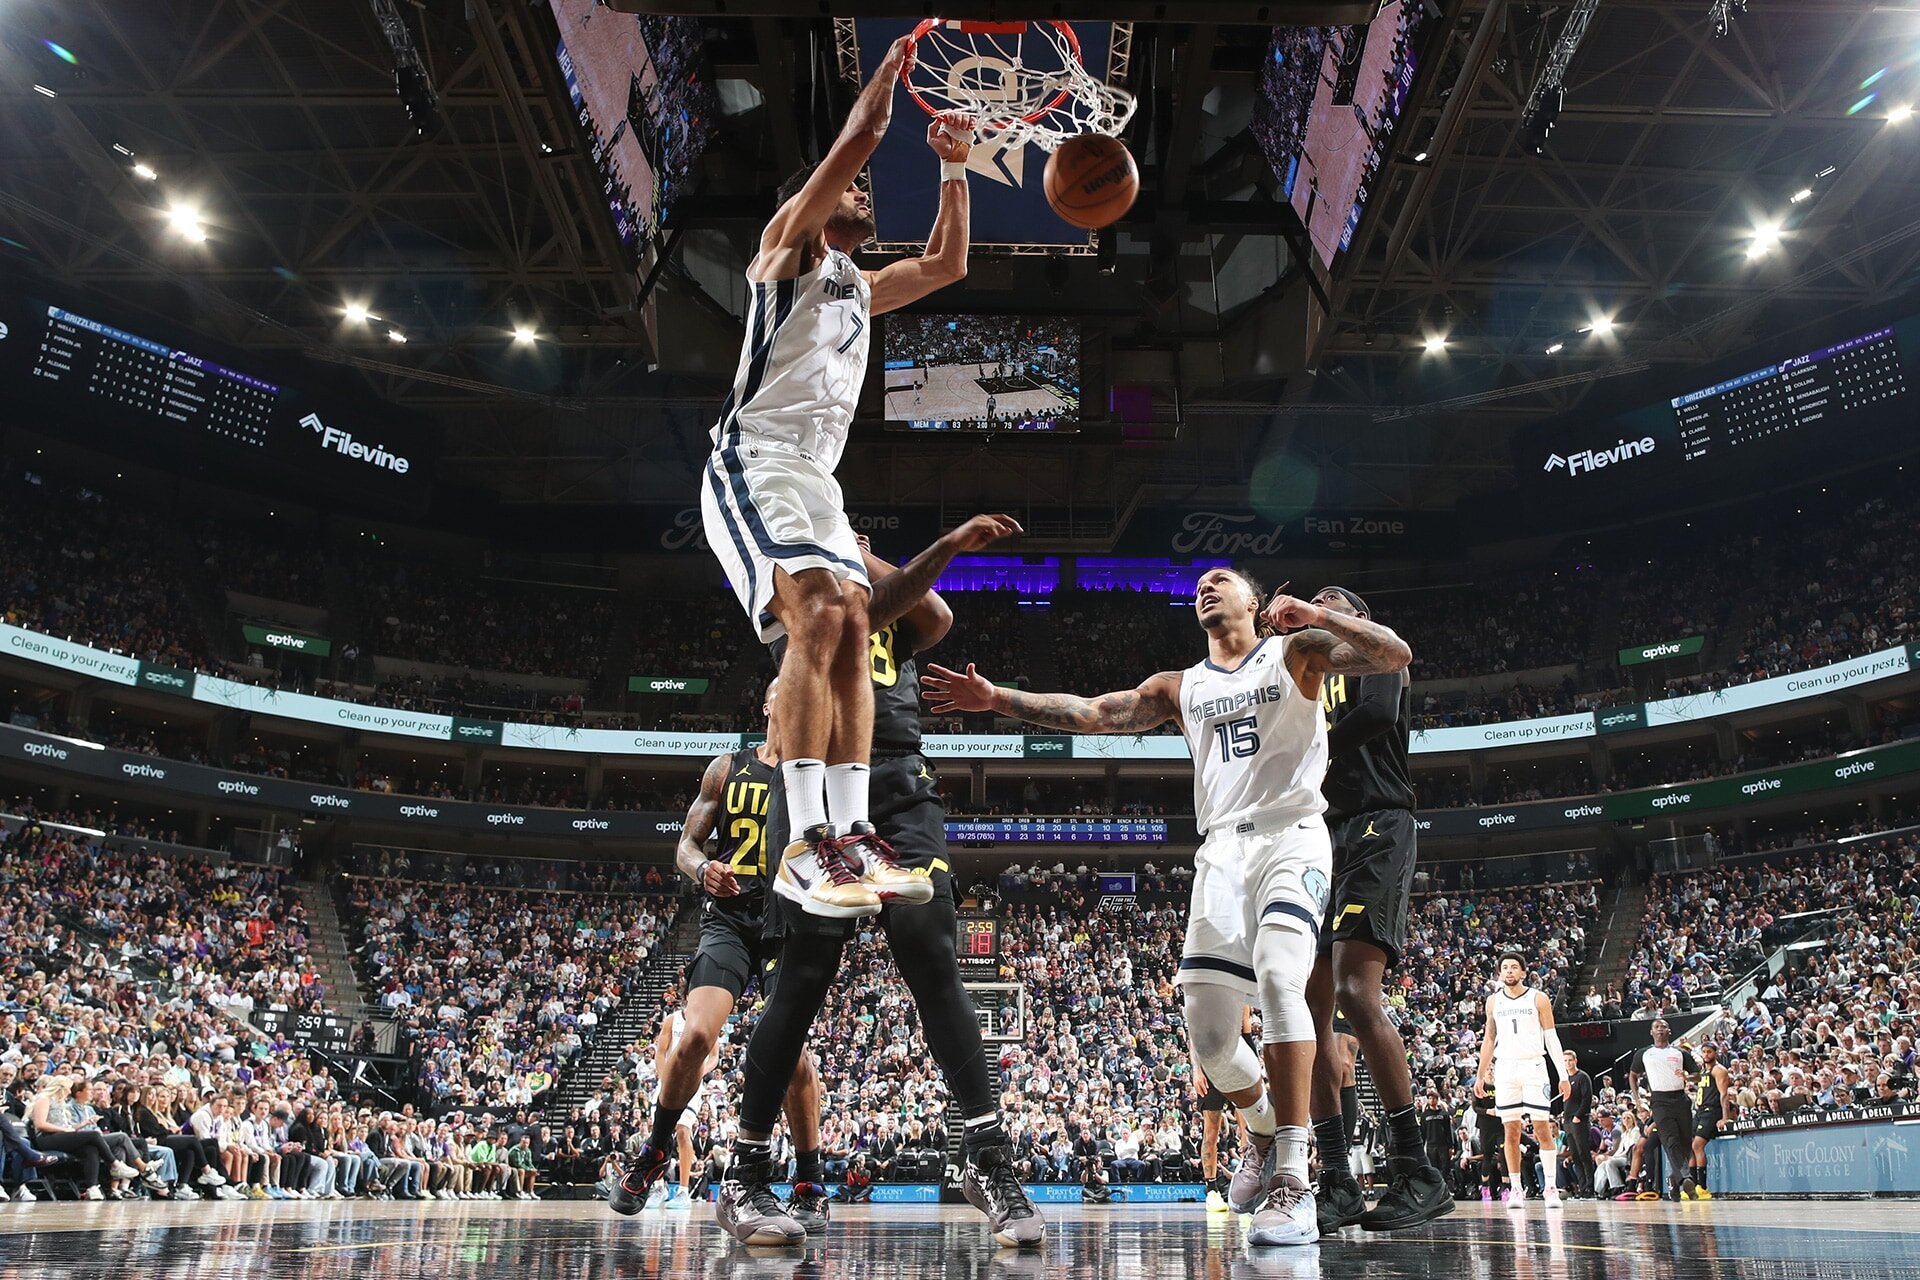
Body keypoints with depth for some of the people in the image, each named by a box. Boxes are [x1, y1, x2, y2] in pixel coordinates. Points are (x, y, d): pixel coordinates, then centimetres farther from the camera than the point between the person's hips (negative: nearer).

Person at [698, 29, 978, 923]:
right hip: (755, 465, -8)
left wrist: (953, 169, 25)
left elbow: (946, 264, 29)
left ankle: (849, 837, -6)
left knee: (852, 631, -5)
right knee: (816, 617, -25)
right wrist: (899, 60, 4)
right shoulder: (785, 247, 4)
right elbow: (857, 137, -5)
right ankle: (806, 846, -28)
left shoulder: (862, 287, 26)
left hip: (818, 479, 9)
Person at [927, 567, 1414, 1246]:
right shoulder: (1180, 687, 19)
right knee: (1208, 1035, -2)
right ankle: (1264, 1129, 29)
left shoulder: (1296, 652, 8)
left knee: (1277, 973, -31)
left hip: (1291, 836, -4)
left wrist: (1318, 615, -19)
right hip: (1221, 850, 5)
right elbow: (1090, 712, 10)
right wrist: (996, 698, 0)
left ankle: (1294, 1183, -28)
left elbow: (1397, 655, -4)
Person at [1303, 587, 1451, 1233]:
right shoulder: (1310, 682, 29)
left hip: (1374, 830, -8)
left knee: (1355, 992, -24)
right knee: (1309, 1008, -1)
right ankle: (1339, 1187, 3)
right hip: (1320, 839, 8)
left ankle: (1418, 1174, -17)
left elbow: (1379, 713, -14)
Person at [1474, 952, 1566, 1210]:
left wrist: (1563, 1073, -6)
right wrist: (1481, 1075, 12)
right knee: (1511, 1131, 2)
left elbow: (1551, 1037, 2)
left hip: (1533, 1066, -2)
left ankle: (1550, 1187, 0)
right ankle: (1515, 1189, 6)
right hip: (1504, 1068, 2)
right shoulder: (1493, 1001, 11)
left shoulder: (1538, 998, 2)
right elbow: (1489, 1039, 16)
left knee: (1542, 1128, -6)